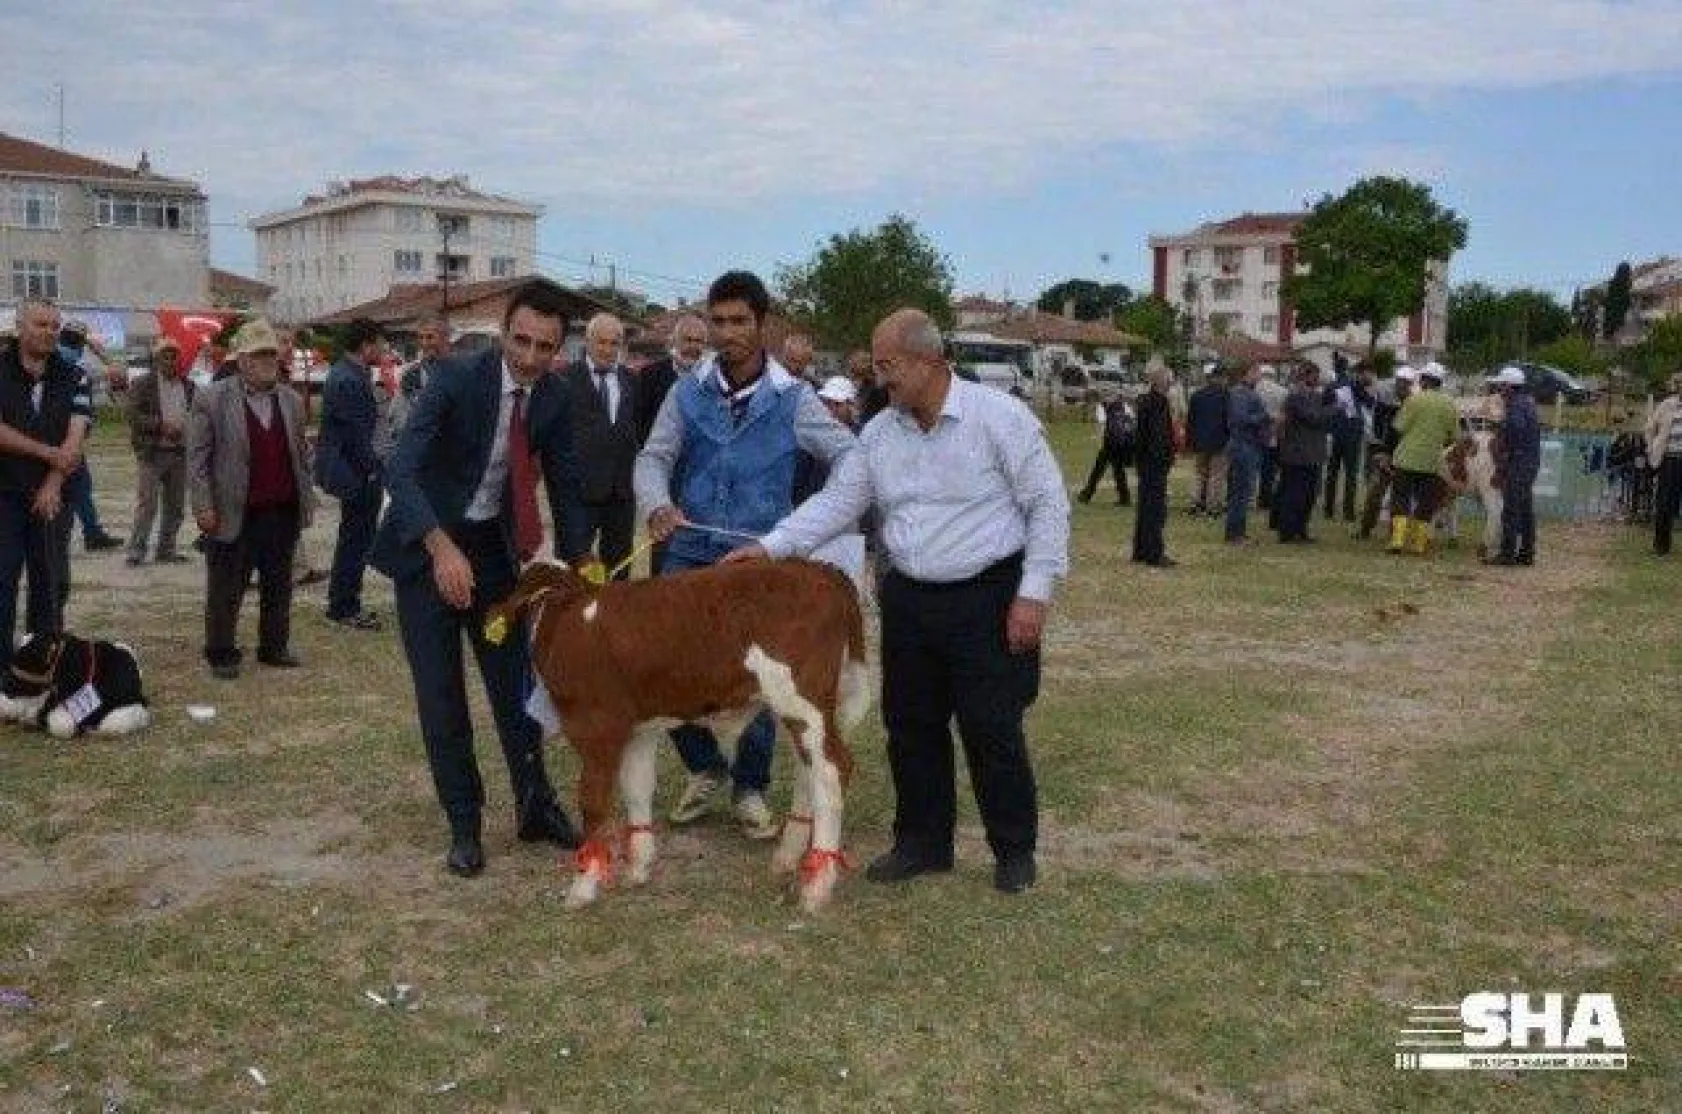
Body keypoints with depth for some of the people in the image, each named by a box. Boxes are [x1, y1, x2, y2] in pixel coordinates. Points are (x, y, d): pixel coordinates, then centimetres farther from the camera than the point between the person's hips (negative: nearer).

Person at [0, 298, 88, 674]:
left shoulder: (72, 377, 5)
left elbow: (75, 435, -5)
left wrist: (53, 484, -15)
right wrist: (49, 453, -15)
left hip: (52, 495, 2)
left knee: (49, 582, 6)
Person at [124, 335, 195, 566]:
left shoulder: (188, 386, 13)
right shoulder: (142, 385, 1)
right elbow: (134, 416, -8)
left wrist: (184, 427, -10)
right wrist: (162, 424, -19)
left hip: (180, 453, 4)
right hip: (152, 453, -4)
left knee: (175, 505, 8)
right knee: (146, 504, -8)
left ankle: (166, 550, 18)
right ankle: (136, 551, -3)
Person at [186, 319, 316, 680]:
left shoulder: (292, 400, 10)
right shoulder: (211, 399, -4)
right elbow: (197, 457, -6)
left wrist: (307, 500, 11)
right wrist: (203, 505, -12)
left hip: (282, 512, 4)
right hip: (234, 514, -4)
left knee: (278, 586, 13)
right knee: (225, 590, 5)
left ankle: (274, 646, 25)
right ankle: (222, 654, 16)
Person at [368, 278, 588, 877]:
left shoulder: (554, 397, -6)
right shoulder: (455, 377, -22)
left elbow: (564, 485, 5)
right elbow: (400, 469, -30)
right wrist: (442, 547, -43)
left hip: (495, 548, 4)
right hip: (428, 545, -4)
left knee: (516, 681, 10)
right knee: (440, 692, 0)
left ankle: (535, 807, 24)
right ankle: (464, 823, 14)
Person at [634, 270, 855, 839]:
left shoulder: (792, 399, -2)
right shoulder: (688, 392, 3)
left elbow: (851, 458, -4)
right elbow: (653, 457, -2)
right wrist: (656, 504, -24)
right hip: (690, 555, 2)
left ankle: (750, 788, 25)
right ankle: (705, 767, 28)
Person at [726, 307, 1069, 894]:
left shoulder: (999, 417, -11)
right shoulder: (879, 434, 5)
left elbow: (1047, 504, -10)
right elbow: (836, 502, 6)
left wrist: (1034, 592, -13)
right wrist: (771, 547, -6)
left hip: (987, 598, -6)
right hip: (909, 598, 6)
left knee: (992, 731, 1)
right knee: (910, 728, 13)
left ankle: (1015, 850, 19)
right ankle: (922, 843, 29)